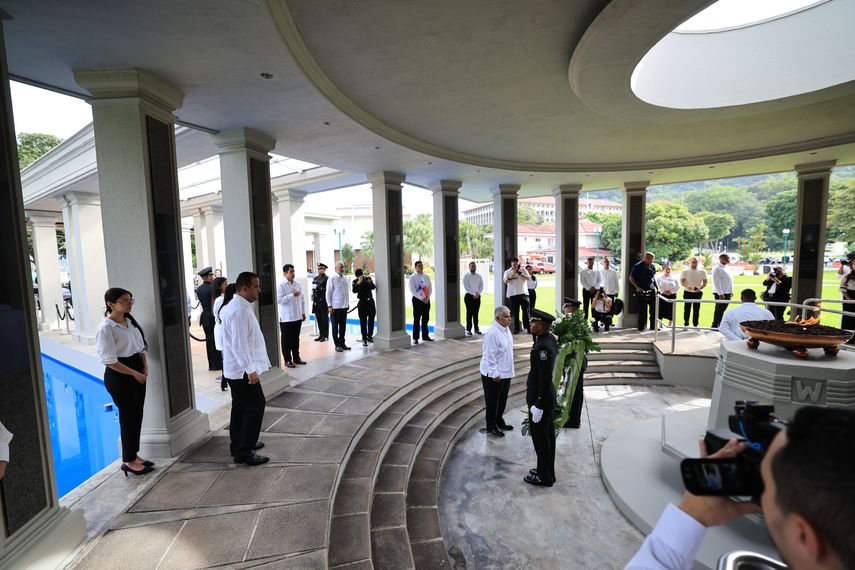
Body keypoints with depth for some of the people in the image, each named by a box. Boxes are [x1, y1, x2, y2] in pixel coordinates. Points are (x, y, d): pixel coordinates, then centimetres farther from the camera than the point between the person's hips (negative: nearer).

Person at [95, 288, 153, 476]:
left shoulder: (130, 321, 7)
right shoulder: (106, 328, -17)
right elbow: (110, 361, -19)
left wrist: (145, 367, 1)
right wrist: (135, 374, -16)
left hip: (137, 372, 8)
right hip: (118, 376, -8)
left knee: (137, 415, 14)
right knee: (128, 417, 2)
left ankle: (134, 455, 30)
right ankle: (129, 461, 18)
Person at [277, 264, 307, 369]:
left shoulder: (298, 284, 8)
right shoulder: (281, 285, -10)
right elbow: (279, 300, -20)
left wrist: (303, 312, 13)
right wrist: (292, 295, -24)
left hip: (298, 316, 6)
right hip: (286, 318, -6)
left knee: (296, 338, 15)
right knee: (286, 340, 4)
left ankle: (296, 357, 25)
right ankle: (288, 360, 13)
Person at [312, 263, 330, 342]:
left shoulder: (326, 279, -7)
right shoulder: (315, 278, 16)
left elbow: (327, 290, -15)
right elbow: (313, 289, 18)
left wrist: (319, 288, -18)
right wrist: (313, 299, 9)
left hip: (323, 302, -7)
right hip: (316, 302, 7)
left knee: (324, 319, 0)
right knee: (319, 319, 11)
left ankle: (326, 335, 7)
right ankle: (321, 334, 20)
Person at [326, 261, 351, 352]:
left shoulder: (345, 279, 9)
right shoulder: (332, 279, -8)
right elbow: (328, 293, -8)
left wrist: (348, 303, 13)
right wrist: (329, 306, -11)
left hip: (344, 306, 5)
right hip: (335, 307, -5)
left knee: (343, 325, 12)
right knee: (335, 326, 5)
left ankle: (342, 343, 24)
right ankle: (337, 345, 14)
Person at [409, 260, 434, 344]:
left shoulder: (426, 276, 10)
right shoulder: (412, 277, -6)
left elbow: (430, 288, 8)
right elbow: (413, 291, -12)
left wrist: (427, 298, -7)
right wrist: (422, 299, -17)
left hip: (426, 300, 5)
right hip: (417, 300, -5)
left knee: (425, 319, 11)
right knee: (416, 320, -3)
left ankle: (425, 336, 22)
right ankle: (415, 338, 4)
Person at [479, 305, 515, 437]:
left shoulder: (506, 330, 5)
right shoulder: (492, 333, -23)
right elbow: (490, 355, -23)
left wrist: (509, 370, 18)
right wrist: (495, 374, -21)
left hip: (506, 372, 9)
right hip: (494, 375, -9)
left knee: (502, 399, 21)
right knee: (492, 401, 7)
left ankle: (499, 421, 38)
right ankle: (491, 426, 22)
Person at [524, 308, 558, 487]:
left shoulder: (543, 347, -27)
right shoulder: (549, 339, 3)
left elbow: (546, 378, -26)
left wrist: (538, 406, -22)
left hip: (540, 399, -10)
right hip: (547, 397, 10)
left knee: (540, 437, 6)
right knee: (547, 435, 20)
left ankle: (544, 477, 21)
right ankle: (547, 471, 35)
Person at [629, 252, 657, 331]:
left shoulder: (652, 266, 10)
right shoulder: (638, 266, -8)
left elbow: (653, 277, 21)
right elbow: (631, 278, -6)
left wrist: (656, 287, 14)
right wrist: (637, 287, -15)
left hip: (651, 289, 6)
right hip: (642, 290, -6)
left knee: (654, 308, 7)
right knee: (642, 310, -1)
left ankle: (653, 325, 18)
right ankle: (641, 326, 9)